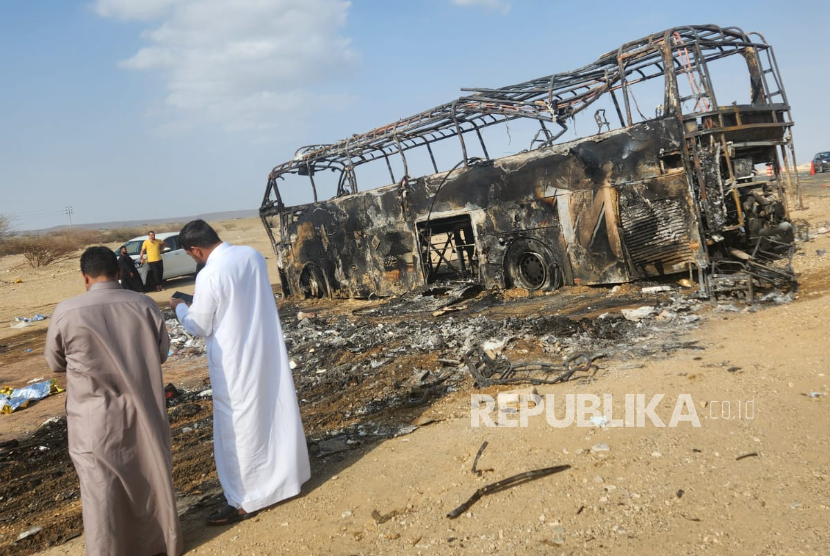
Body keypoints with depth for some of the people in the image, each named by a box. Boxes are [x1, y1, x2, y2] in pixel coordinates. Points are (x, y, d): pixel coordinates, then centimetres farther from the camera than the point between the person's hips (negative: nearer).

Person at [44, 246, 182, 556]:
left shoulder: (66, 313, -14)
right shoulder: (145, 306, -8)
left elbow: (56, 364, 2)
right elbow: (162, 353, 6)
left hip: (95, 421, -3)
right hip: (142, 412, 3)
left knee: (101, 493, 11)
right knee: (150, 479, 19)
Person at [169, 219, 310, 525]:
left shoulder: (208, 276, -21)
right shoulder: (253, 255, -1)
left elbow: (200, 328, -10)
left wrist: (180, 308, 9)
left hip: (236, 361, -7)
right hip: (268, 350, 7)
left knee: (239, 426, 4)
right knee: (276, 411, 19)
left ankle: (244, 500, 15)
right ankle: (290, 472, 36)